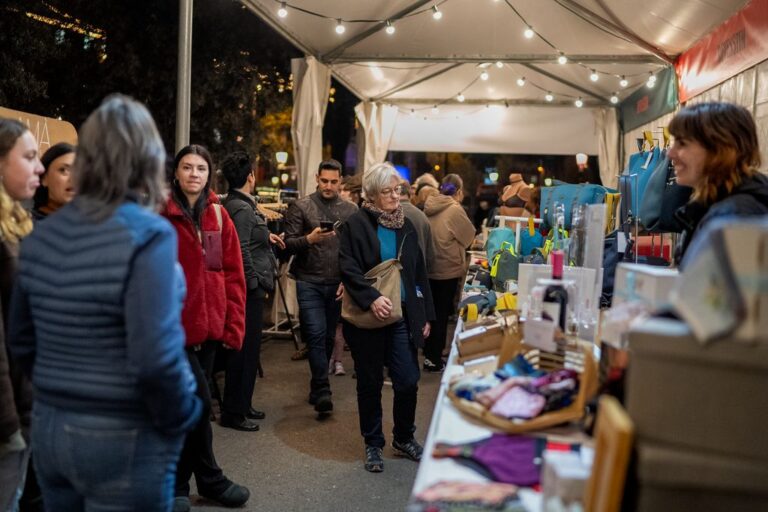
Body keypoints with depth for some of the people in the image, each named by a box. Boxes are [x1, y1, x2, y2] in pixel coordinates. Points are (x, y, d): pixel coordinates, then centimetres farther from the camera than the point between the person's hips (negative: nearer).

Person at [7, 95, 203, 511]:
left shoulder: (42, 235, 2)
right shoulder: (147, 235, -19)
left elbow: (21, 342, 10)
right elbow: (155, 359, -24)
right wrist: (180, 421, -8)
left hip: (48, 426, 6)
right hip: (123, 436, -6)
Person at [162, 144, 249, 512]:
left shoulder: (218, 215, 7)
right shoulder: (158, 214, -6)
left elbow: (233, 273, 6)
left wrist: (234, 323, 1)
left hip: (209, 325, 5)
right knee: (198, 402, -3)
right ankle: (211, 480, 18)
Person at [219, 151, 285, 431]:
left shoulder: (234, 204, 12)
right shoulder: (242, 208, -17)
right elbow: (241, 251, -21)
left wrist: (265, 236, 20)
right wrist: (256, 282, -16)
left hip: (250, 288, 10)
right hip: (250, 289, -10)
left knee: (248, 347, 17)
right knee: (245, 348, -2)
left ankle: (242, 405, 29)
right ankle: (233, 411, 9)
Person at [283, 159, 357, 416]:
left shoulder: (351, 210, 7)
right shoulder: (301, 207, -1)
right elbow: (289, 244, -5)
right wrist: (309, 239, -23)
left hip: (338, 284, 3)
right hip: (309, 282, -3)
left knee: (329, 337, 11)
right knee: (316, 335, -10)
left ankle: (317, 387, 26)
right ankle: (322, 392, -5)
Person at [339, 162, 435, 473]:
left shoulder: (406, 226, 11)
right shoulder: (356, 225, -4)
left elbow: (419, 272, 12)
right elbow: (348, 269, -13)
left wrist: (426, 315, 9)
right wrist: (371, 298, -27)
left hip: (403, 316, 4)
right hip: (367, 317, -3)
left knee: (408, 382, 3)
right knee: (370, 384, 9)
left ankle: (404, 439, 27)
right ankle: (373, 444, 26)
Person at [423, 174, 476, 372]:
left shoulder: (430, 207, 4)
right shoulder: (455, 210, -17)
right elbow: (469, 236, -5)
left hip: (429, 267, 7)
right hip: (448, 269, -7)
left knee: (432, 312, 17)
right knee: (442, 314, 4)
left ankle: (428, 354, 28)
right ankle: (434, 359, 11)